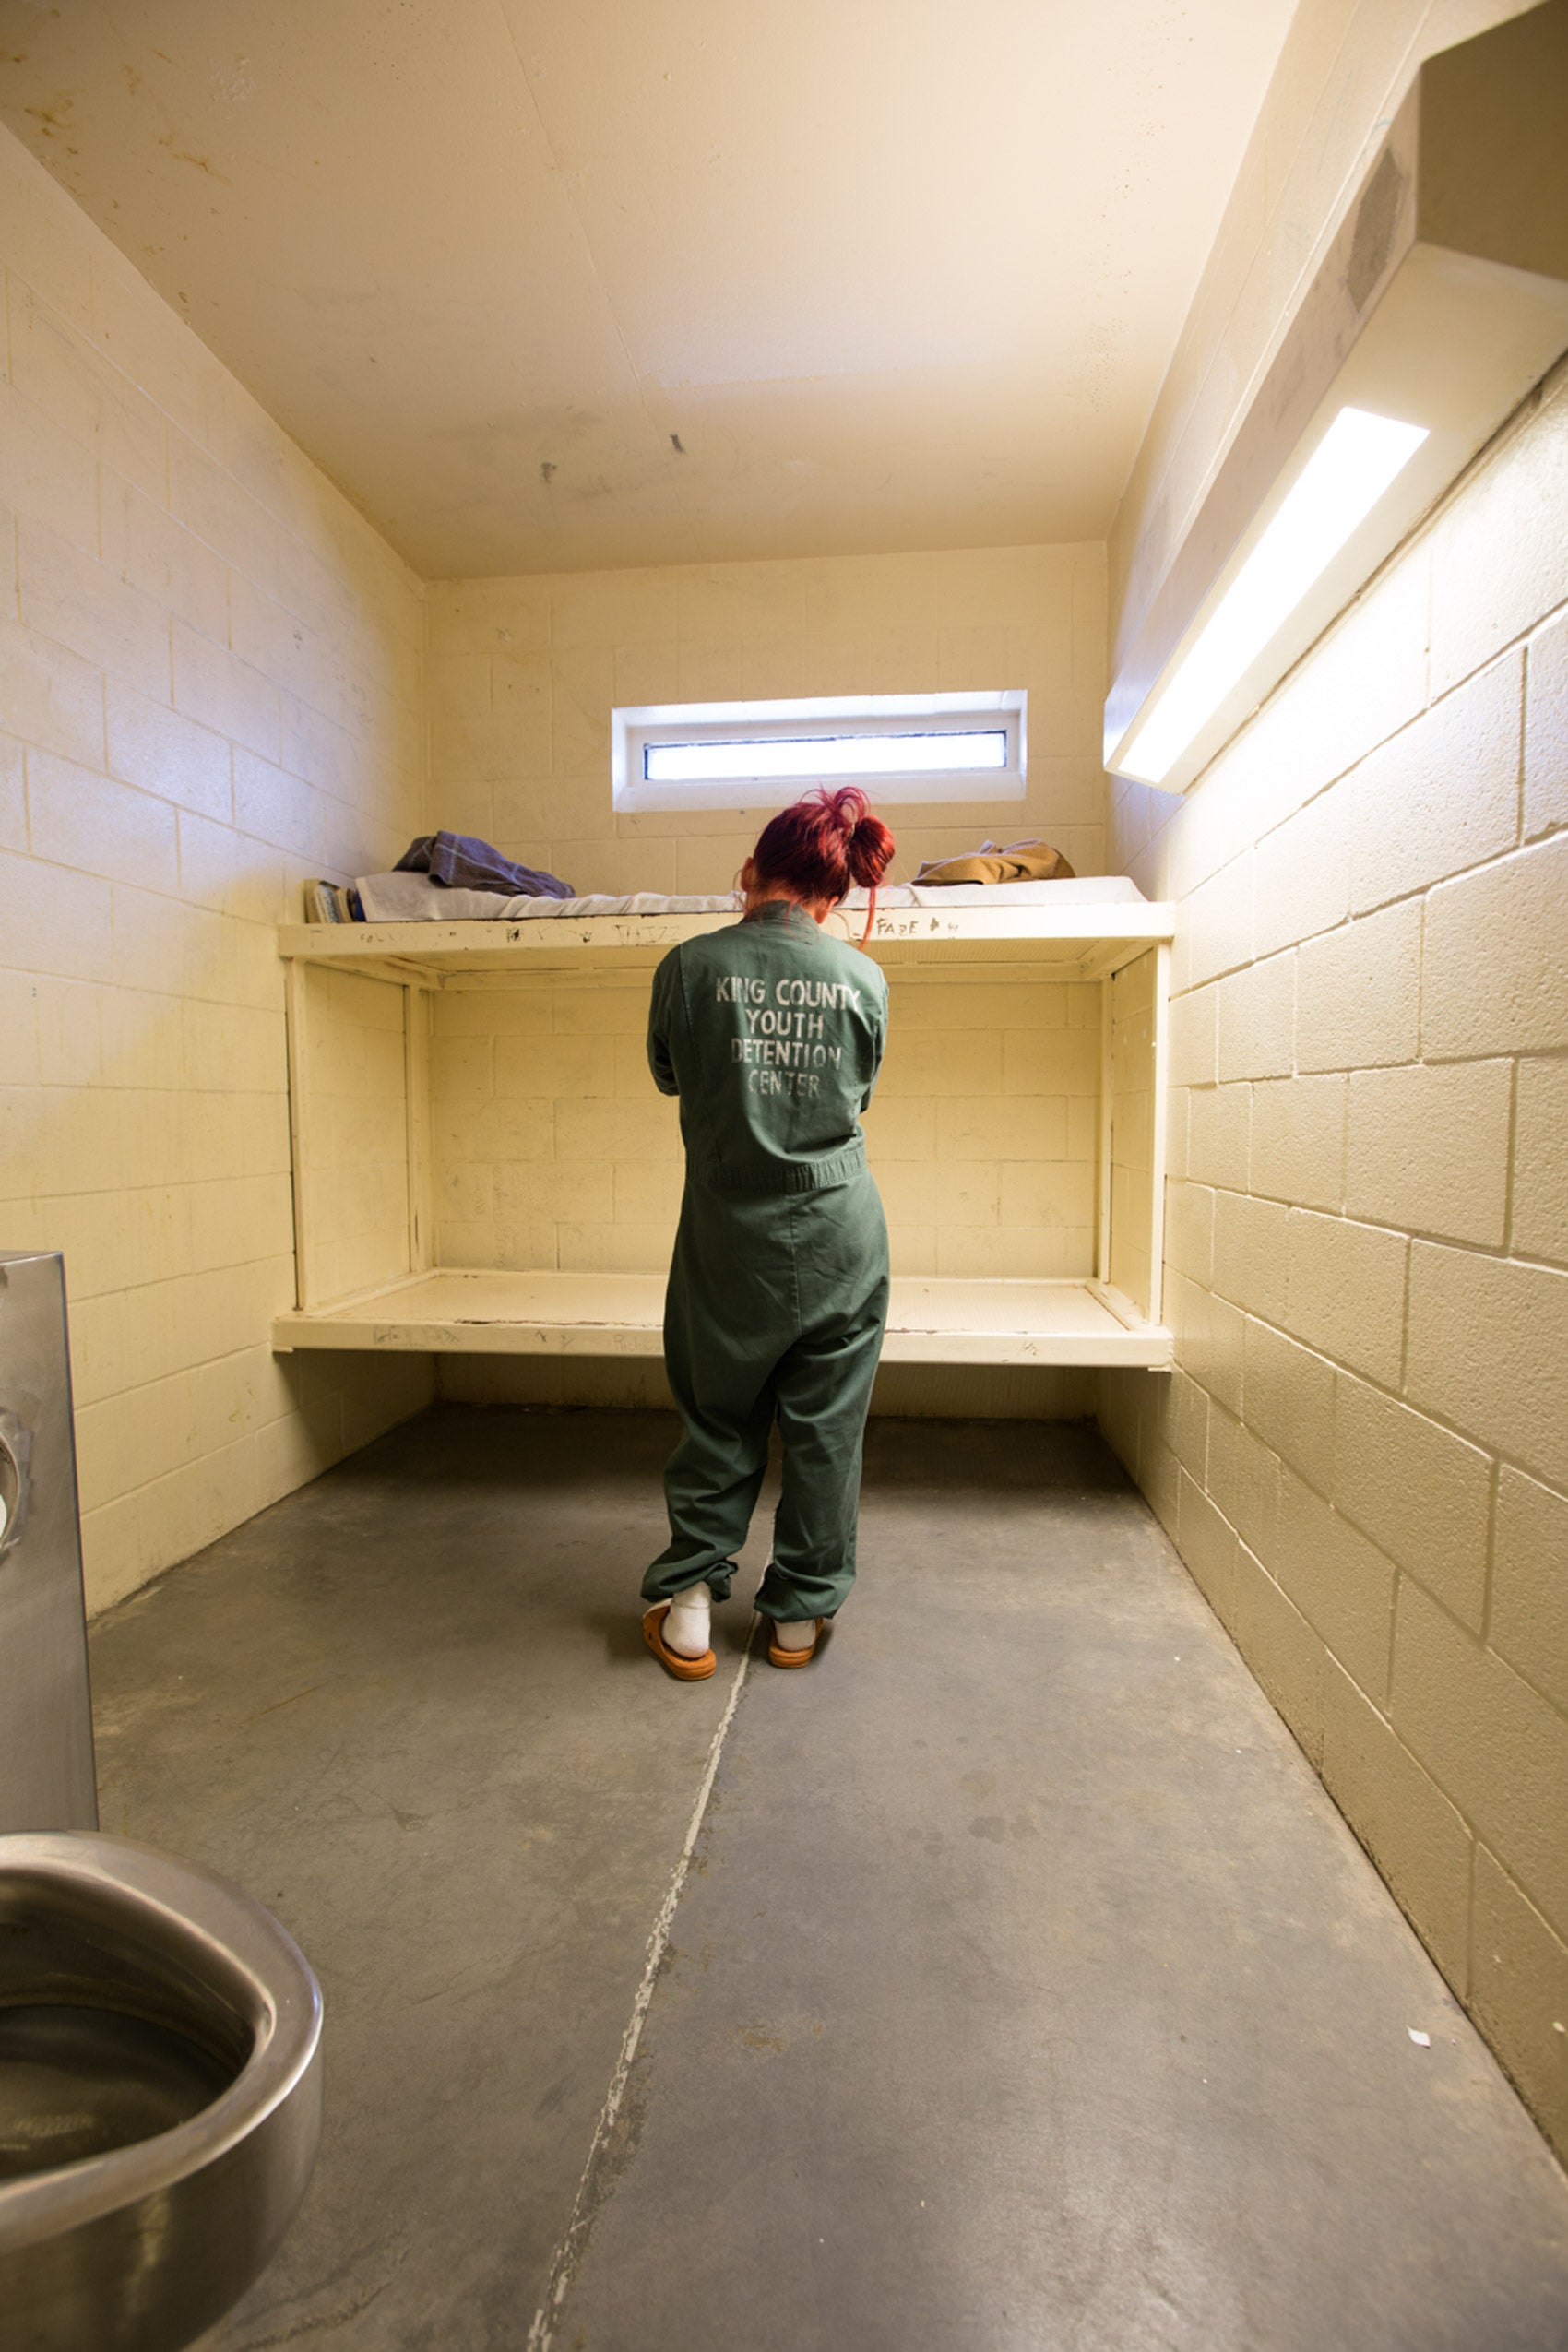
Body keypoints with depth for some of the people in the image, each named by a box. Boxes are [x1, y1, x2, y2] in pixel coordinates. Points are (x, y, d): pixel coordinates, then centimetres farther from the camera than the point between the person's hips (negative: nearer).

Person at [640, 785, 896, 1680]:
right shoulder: (864, 978, -2)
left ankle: (689, 1605, 19)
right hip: (838, 1233, 1)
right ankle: (799, 1615, 26)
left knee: (719, 1421, 16)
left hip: (729, 1232, 0)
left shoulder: (691, 964, -6)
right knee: (826, 1428, 13)